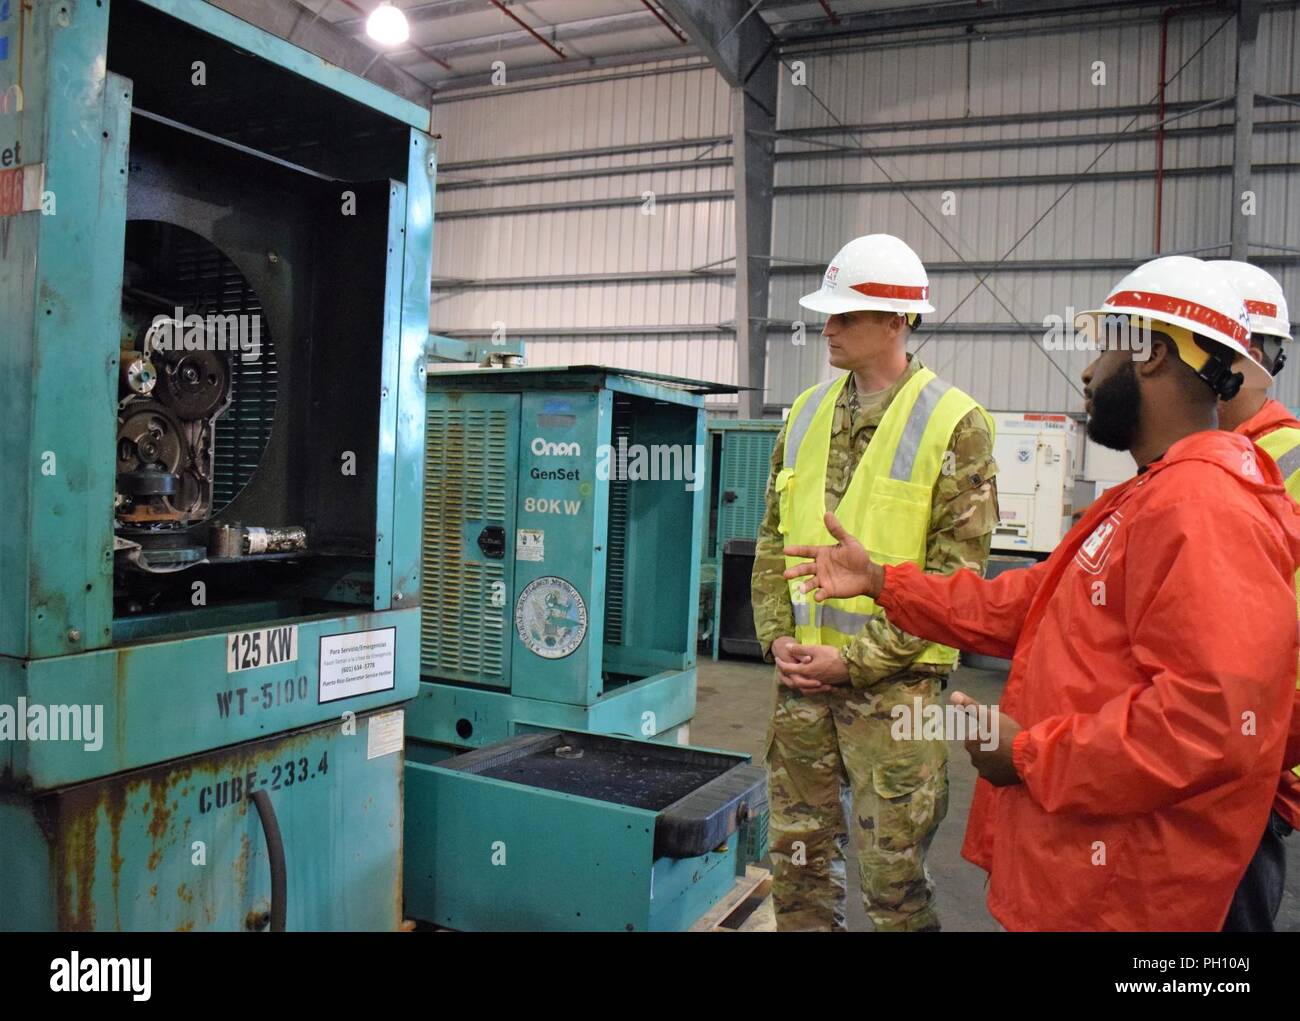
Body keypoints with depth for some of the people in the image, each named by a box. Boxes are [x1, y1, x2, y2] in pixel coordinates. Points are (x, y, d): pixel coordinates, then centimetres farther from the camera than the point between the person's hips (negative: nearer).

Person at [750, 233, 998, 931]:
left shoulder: (954, 424, -8)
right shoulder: (808, 411, 9)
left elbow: (954, 572, -11)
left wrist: (856, 659, -14)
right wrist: (777, 637, 0)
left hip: (893, 683, -5)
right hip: (800, 674, 5)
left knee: (892, 877, 6)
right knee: (796, 855, 15)